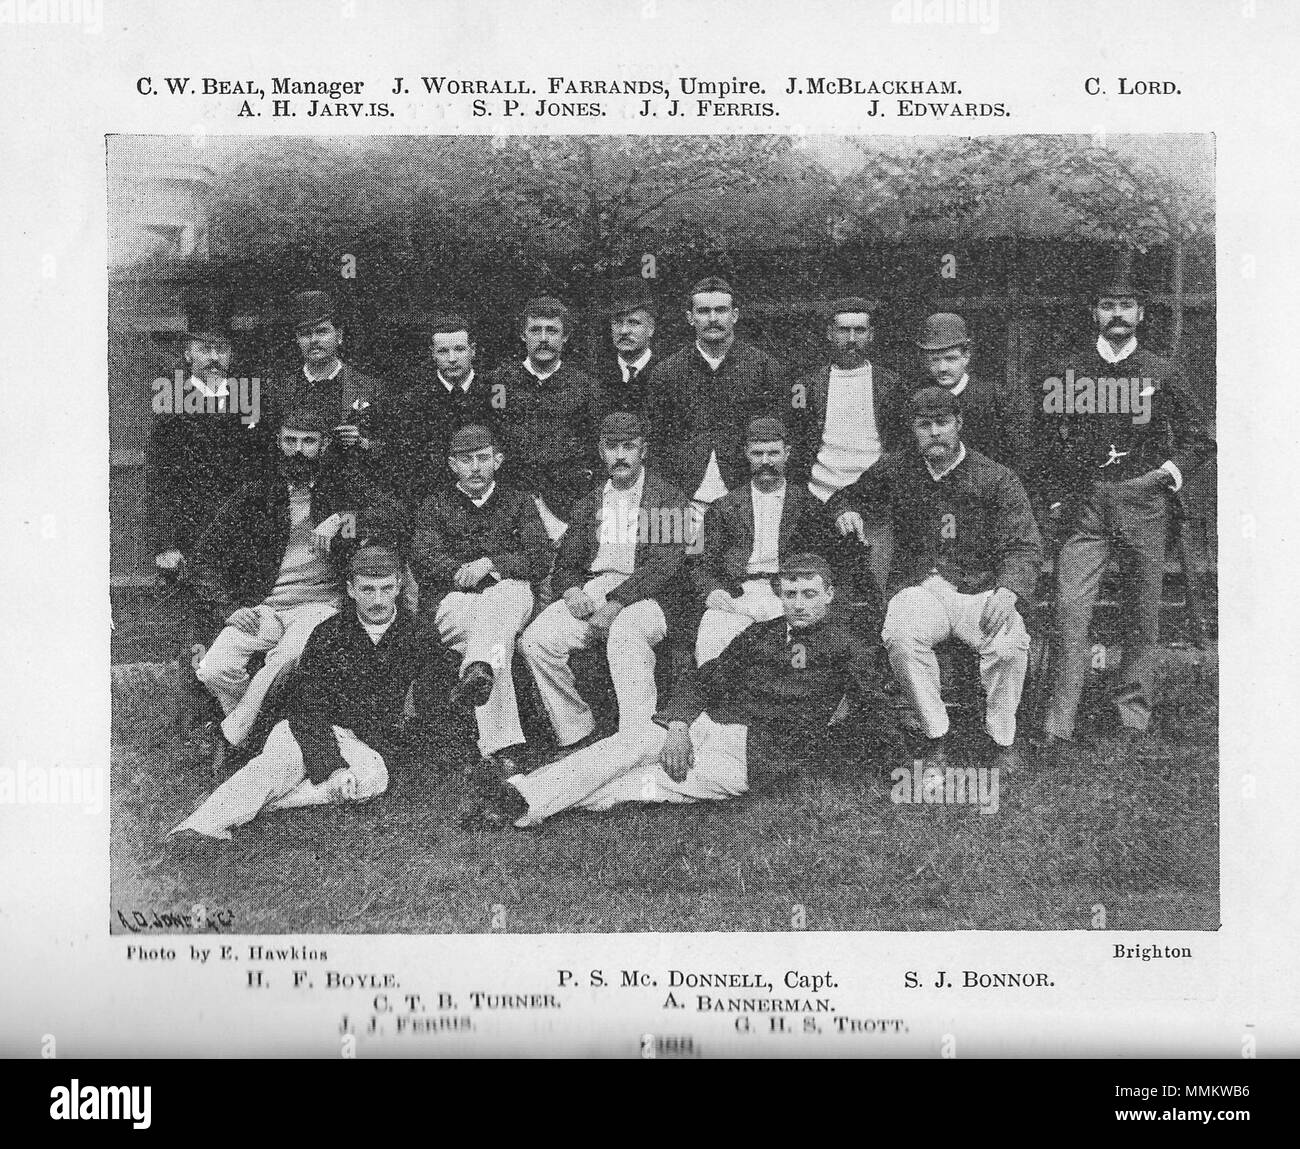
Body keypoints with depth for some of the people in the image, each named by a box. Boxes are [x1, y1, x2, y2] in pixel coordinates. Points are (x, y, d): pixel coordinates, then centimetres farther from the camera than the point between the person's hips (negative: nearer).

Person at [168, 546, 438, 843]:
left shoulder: (420, 640, 0)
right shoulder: (328, 635, -1)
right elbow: (307, 709, -8)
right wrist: (332, 767, -24)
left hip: (369, 748, 0)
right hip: (306, 732, 0)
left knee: (373, 776, -36)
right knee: (284, 760, -36)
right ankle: (206, 824, -54)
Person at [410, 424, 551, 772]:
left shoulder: (517, 502, 22)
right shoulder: (436, 505, 21)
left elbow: (540, 559, 6)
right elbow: (423, 558, 4)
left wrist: (489, 565, -11)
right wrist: (462, 571, -16)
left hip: (510, 594, 1)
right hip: (450, 600, -1)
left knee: (501, 596, -39)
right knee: (500, 638, -36)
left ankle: (478, 671, -68)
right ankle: (498, 746, -53)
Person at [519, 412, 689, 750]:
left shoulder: (668, 498, 6)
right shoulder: (588, 505, 22)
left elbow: (665, 564, -6)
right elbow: (566, 564, 19)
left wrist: (616, 603, -18)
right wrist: (572, 592, -7)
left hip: (643, 596, -4)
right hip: (589, 592, 5)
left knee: (625, 635, -39)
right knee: (536, 640, -23)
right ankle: (577, 732, -12)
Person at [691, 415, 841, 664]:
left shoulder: (807, 504, 18)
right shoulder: (725, 508, 20)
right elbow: (700, 563, 13)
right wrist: (712, 592, -9)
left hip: (787, 596, -1)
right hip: (735, 595, 1)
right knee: (709, 640, -32)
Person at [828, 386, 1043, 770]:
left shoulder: (995, 479, 3)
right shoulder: (894, 471, 10)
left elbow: (1024, 546, -4)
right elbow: (846, 496, 26)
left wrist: (1009, 590, -24)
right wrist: (845, 511, 0)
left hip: (980, 589, -1)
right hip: (917, 588, 1)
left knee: (1010, 644, -32)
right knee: (901, 638, -34)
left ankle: (1003, 742, -7)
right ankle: (936, 738, -15)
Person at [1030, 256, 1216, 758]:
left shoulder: (1162, 373, 8)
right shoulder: (1066, 370, 7)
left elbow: (1199, 437, 15)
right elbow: (1043, 438, 14)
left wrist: (1174, 467, -2)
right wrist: (1054, 497, 6)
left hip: (1143, 504, 1)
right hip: (1084, 505, -1)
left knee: (1142, 617, 5)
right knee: (1071, 612, -10)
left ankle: (1134, 722, 15)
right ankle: (1059, 730, -10)